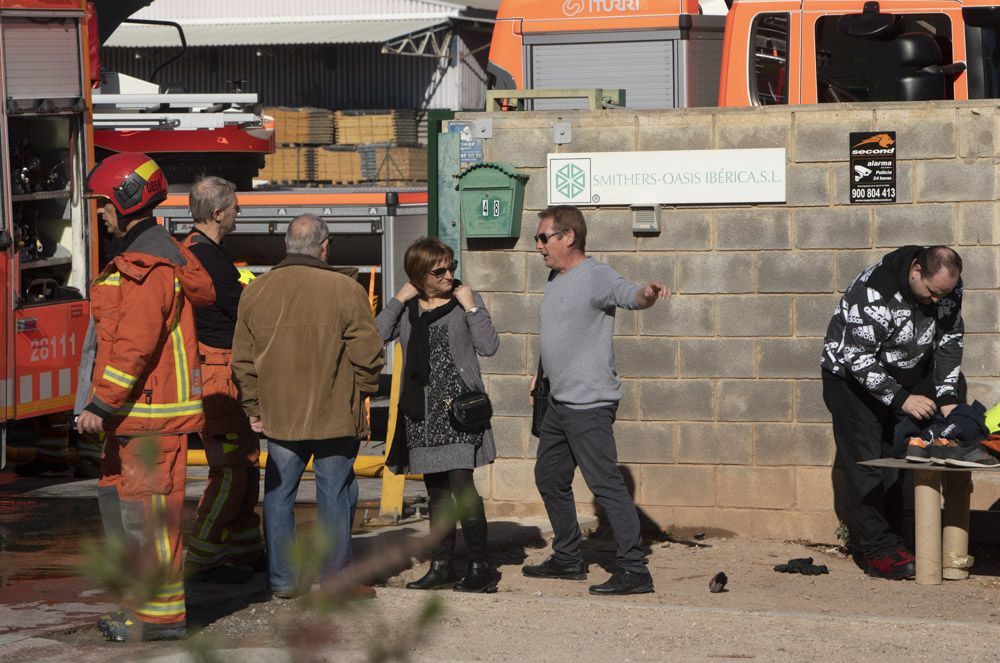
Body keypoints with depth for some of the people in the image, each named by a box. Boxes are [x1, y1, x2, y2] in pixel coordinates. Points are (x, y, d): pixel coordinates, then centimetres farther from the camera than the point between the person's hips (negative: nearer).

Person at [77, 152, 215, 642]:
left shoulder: (147, 265, -16)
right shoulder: (165, 253, 17)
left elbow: (135, 345, -22)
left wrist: (100, 406, -21)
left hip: (152, 413, -11)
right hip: (138, 410, 11)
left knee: (149, 508, -6)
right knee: (116, 497, 14)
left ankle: (162, 614, -2)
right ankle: (144, 601, 18)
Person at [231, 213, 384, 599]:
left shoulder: (255, 292, 2)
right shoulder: (346, 291, -10)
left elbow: (243, 360, 7)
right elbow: (368, 354, -7)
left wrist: (252, 408, 16)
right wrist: (359, 393, 10)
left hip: (279, 415, 3)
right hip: (335, 415, -3)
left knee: (279, 494, 11)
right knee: (335, 494, 7)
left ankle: (283, 579, 13)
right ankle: (336, 578, 11)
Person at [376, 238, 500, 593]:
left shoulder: (466, 299, 2)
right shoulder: (408, 307, 11)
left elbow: (488, 346, -7)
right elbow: (376, 335, -2)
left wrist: (471, 308, -10)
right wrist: (398, 300, -4)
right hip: (421, 409, 5)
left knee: (460, 482, -14)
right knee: (436, 489, 9)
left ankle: (480, 566, -10)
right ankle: (442, 565, 16)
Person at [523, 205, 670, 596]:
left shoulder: (596, 276, -14)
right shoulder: (555, 280, 15)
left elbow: (629, 295, -34)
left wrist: (647, 294, -55)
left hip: (589, 403, -10)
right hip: (559, 402, 10)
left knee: (605, 483, -13)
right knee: (550, 478, 19)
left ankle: (634, 570, -14)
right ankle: (568, 559, 32)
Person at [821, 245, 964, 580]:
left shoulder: (948, 288, -13)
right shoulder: (873, 292, -34)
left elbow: (950, 341, -1)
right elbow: (858, 358, -31)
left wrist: (947, 397, -12)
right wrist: (902, 399, -35)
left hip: (908, 377, 6)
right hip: (853, 377, -6)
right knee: (866, 464, -11)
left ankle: (894, 543, 7)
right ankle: (880, 553, -13)